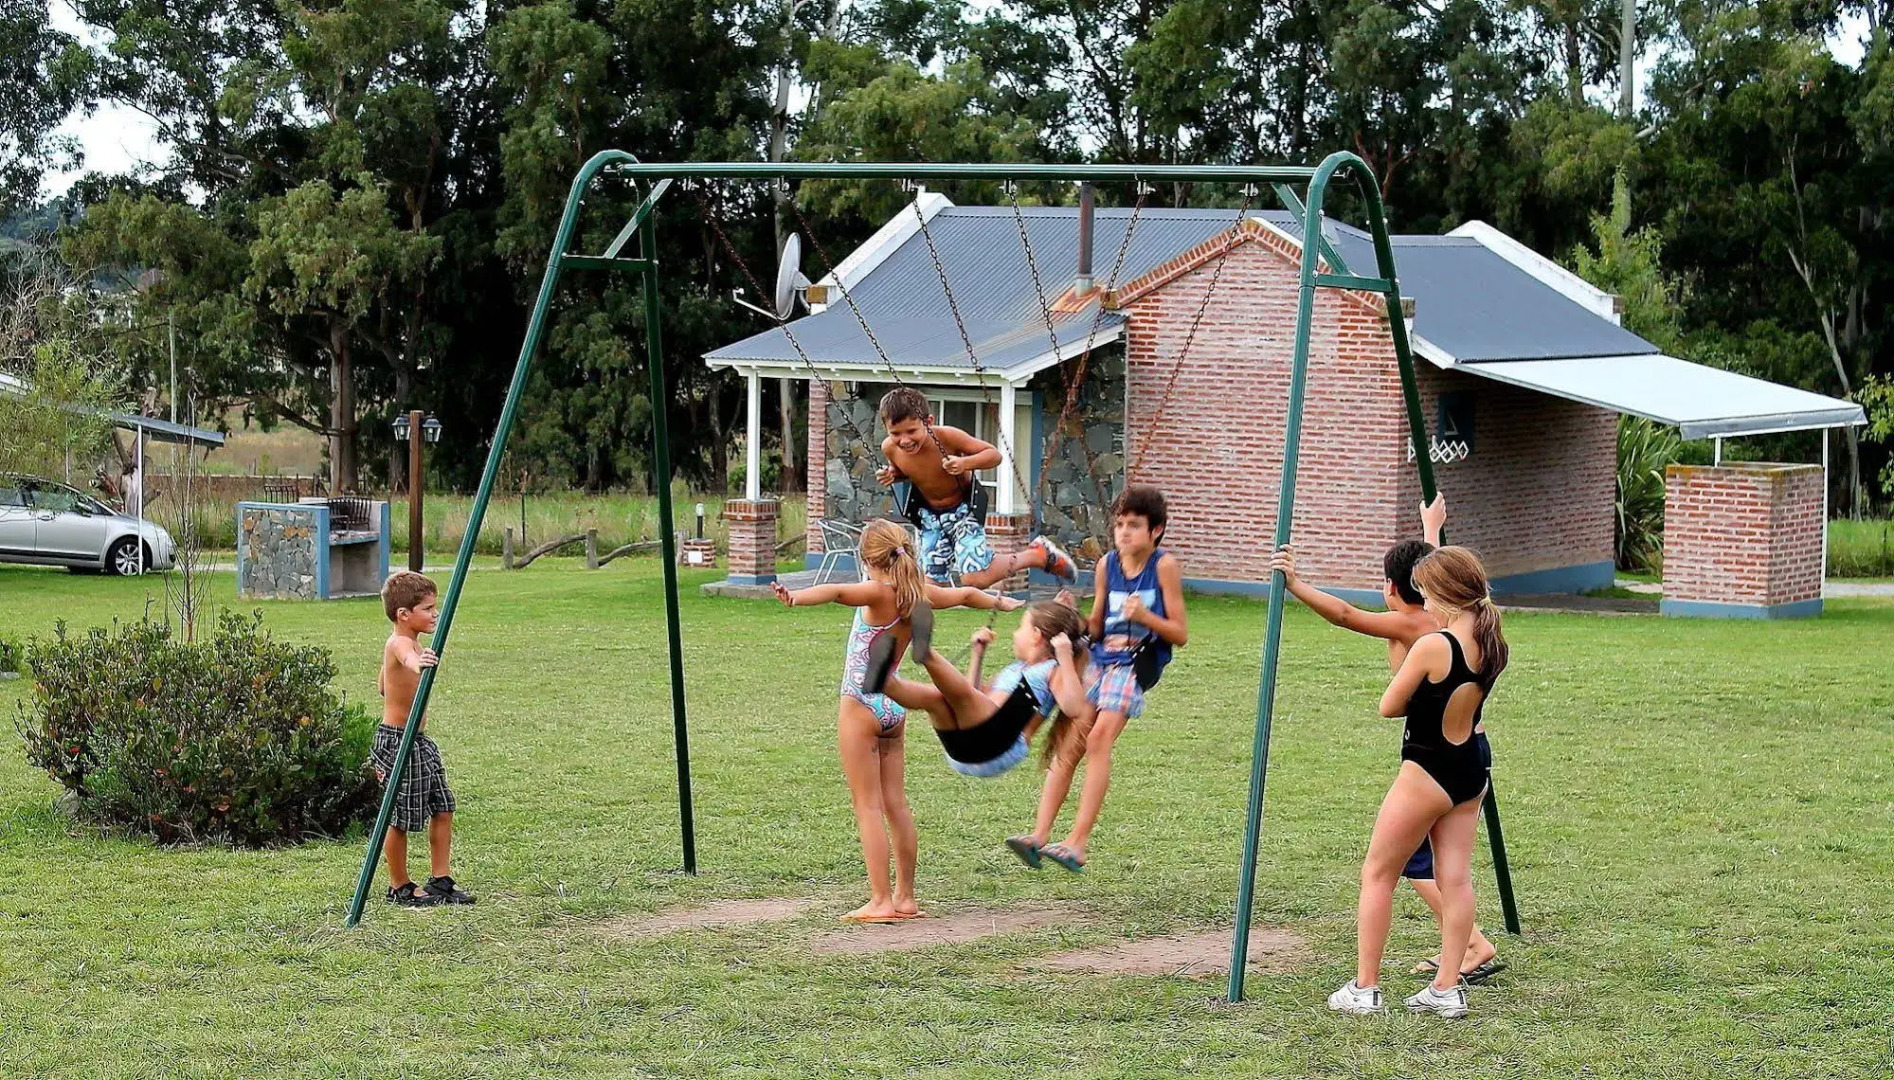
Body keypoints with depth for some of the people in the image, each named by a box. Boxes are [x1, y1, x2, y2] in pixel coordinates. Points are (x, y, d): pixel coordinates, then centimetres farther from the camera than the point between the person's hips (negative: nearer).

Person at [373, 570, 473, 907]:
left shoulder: (413, 642, 12)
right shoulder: (399, 643, -19)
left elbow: (382, 686, 26)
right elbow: (408, 659, -47)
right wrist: (419, 662, -68)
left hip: (419, 740, 10)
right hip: (398, 741, -10)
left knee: (442, 809, 9)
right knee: (401, 818, 1)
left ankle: (440, 881, 17)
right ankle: (400, 887, 13)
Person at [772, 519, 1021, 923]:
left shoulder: (879, 592, -15)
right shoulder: (920, 593, 5)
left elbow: (837, 592, -35)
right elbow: (964, 594, 25)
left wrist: (795, 597, -54)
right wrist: (999, 601, 45)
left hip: (861, 705, -7)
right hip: (895, 707, 7)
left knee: (868, 805, -5)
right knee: (896, 804, 11)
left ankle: (880, 901, -8)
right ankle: (905, 898, 14)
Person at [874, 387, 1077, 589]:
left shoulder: (947, 437, -31)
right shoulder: (889, 449, -18)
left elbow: (994, 454, -21)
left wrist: (965, 463, -40)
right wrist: (891, 475, -17)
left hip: (963, 509, -5)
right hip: (929, 515, 5)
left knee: (975, 578, -15)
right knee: (933, 581, 6)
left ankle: (1038, 555, 7)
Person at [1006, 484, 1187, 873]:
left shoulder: (1164, 566, -4)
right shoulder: (1107, 564, 10)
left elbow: (1180, 634, -4)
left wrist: (1144, 616, -20)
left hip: (1136, 662, -6)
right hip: (1101, 657, 6)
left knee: (1100, 736, -22)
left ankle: (1077, 842, -26)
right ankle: (1040, 835, -9)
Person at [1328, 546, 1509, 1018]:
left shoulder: (1431, 646, -23)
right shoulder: (1492, 646, -2)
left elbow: (1389, 707, -13)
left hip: (1427, 773, -7)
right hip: (1471, 771, 7)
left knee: (1377, 874, 5)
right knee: (1456, 877, 9)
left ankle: (1364, 989, 7)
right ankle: (1447, 988, 10)